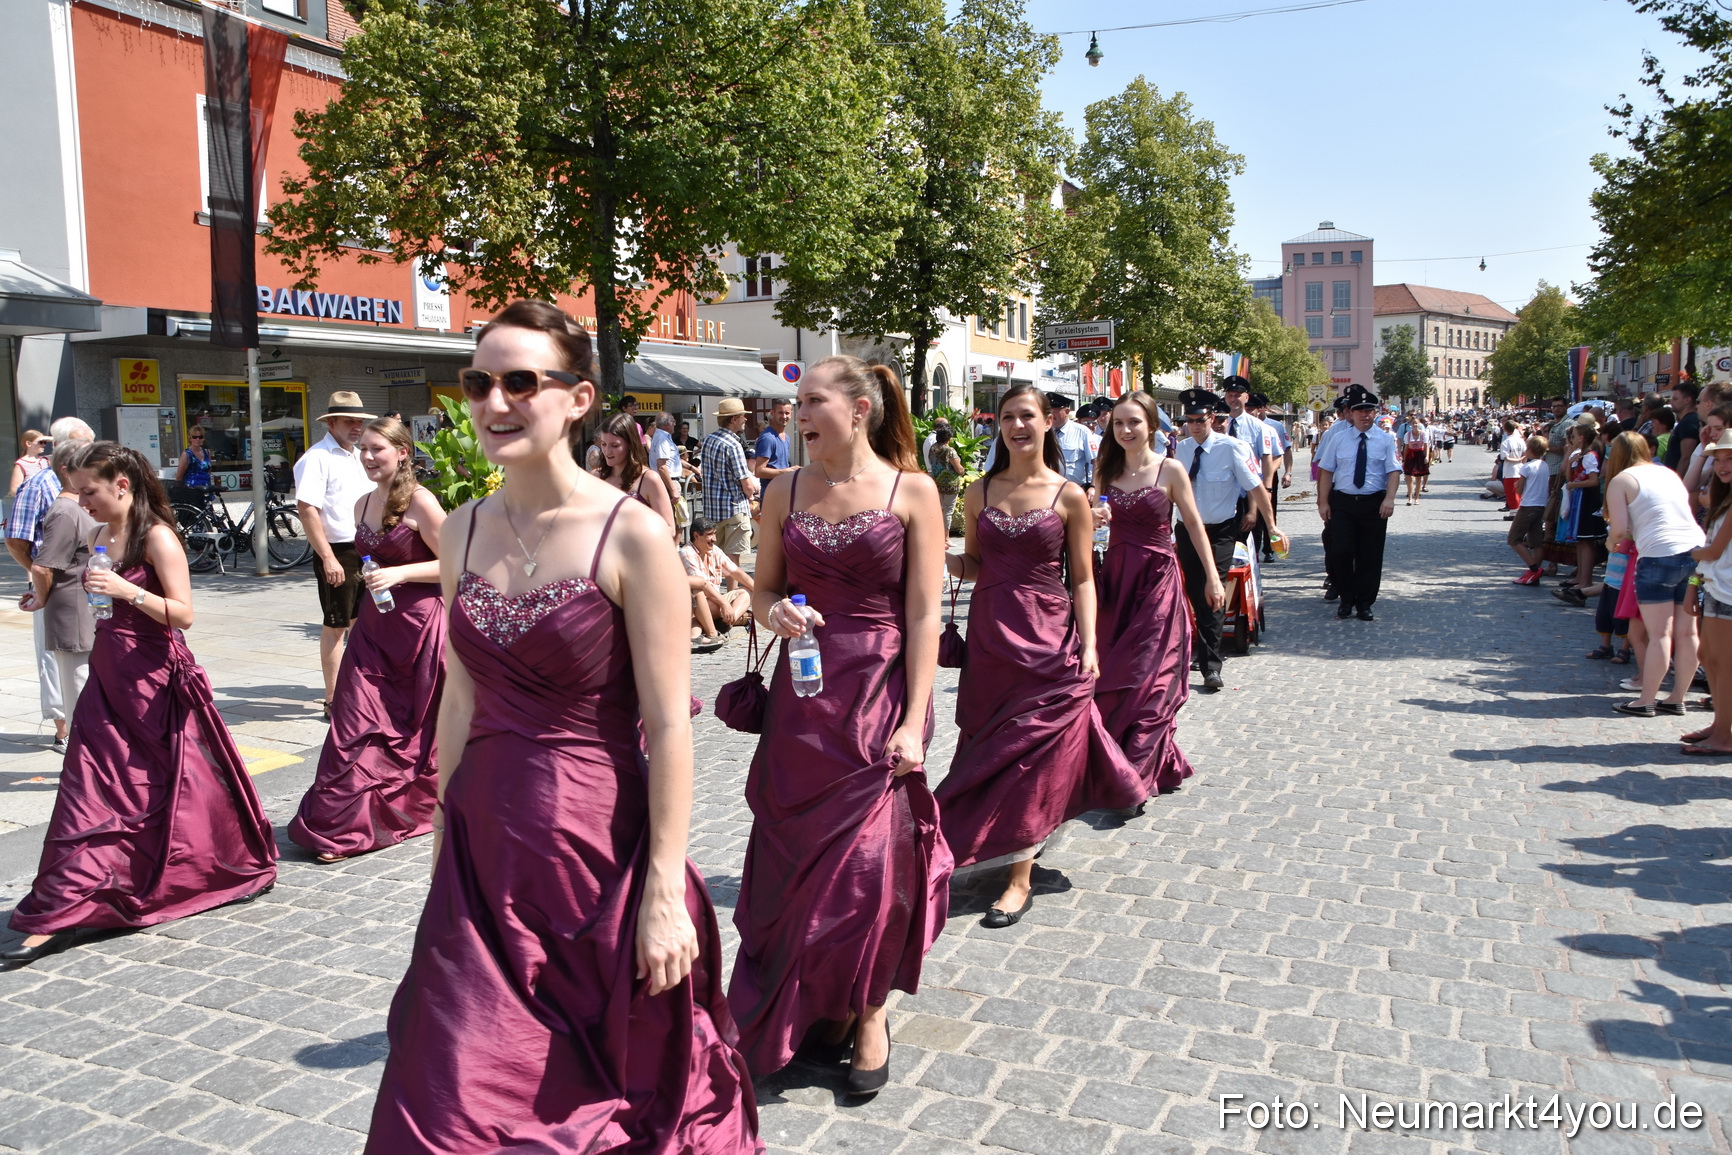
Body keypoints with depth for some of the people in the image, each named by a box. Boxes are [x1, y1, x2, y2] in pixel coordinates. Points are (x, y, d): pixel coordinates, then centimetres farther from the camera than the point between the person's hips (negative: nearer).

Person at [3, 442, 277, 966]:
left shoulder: (157, 537, -12)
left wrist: (128, 591, -29)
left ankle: (239, 866, 23)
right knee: (89, 789, 4)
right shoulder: (100, 536, 9)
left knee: (176, 784, 4)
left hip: (154, 677, -7)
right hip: (108, 675, 7)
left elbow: (183, 612, -18)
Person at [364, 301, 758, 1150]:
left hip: (596, 843, -5)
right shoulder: (462, 534, 4)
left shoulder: (631, 535, -13)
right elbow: (460, 700, 12)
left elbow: (669, 725, -14)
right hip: (484, 848, 5)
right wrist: (444, 835, 15)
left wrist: (665, 890, -15)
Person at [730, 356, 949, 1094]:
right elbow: (762, 590, 13)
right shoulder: (786, 492, 5)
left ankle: (868, 1012, 25)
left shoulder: (912, 492, -4)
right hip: (801, 694, 3)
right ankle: (810, 1004, 32)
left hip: (881, 692, -3)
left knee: (871, 857, 1)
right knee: (798, 854, 9)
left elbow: (923, 615, -7)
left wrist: (913, 720, -12)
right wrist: (774, 613, -11)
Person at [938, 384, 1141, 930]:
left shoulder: (1069, 496, -3)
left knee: (1032, 750, -2)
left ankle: (1020, 878, 4)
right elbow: (972, 566, 12)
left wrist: (1089, 646, -11)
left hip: (1048, 639, -3)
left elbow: (1083, 580, -2)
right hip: (989, 638, 4)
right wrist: (942, 557, -10)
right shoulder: (979, 493, 6)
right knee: (990, 744, 10)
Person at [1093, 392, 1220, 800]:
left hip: (1157, 579, -5)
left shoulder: (1170, 470, -5)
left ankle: (1135, 778, -5)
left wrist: (1212, 576, 0)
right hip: (1115, 577, 5)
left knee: (1147, 677, -8)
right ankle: (1162, 763, 24)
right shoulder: (1106, 469, 6)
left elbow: (1194, 524, 1)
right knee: (1112, 675, 8)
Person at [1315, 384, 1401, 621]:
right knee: (1341, 551, -6)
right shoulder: (1339, 440, 6)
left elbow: (1393, 471, -3)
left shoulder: (1386, 439, 4)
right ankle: (1346, 600, 12)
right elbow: (1327, 471, 6)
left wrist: (1389, 498, -17)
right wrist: (1323, 502, -1)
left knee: (1370, 555, 4)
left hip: (1374, 504, 0)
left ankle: (1364, 604, 16)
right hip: (1342, 502, 0)